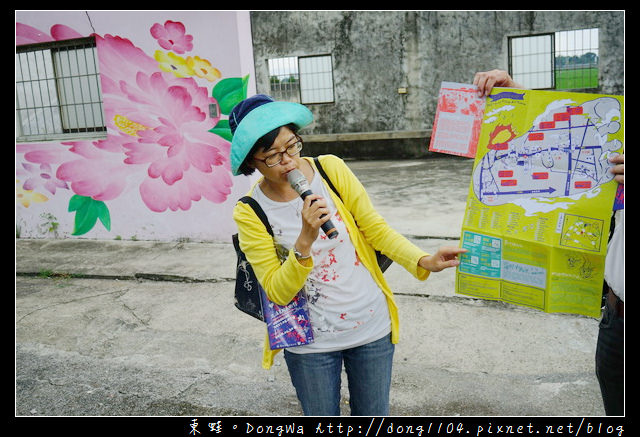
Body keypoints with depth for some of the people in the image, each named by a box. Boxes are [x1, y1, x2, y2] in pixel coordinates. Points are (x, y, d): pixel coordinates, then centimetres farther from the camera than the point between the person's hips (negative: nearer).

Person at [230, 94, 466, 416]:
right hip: (310, 343, -1)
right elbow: (277, 292, -15)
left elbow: (375, 229, -4)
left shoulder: (331, 169, -9)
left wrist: (423, 261, -18)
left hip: (372, 328, 2)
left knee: (373, 415, 20)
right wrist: (305, 242, -30)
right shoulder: (250, 213, -13)